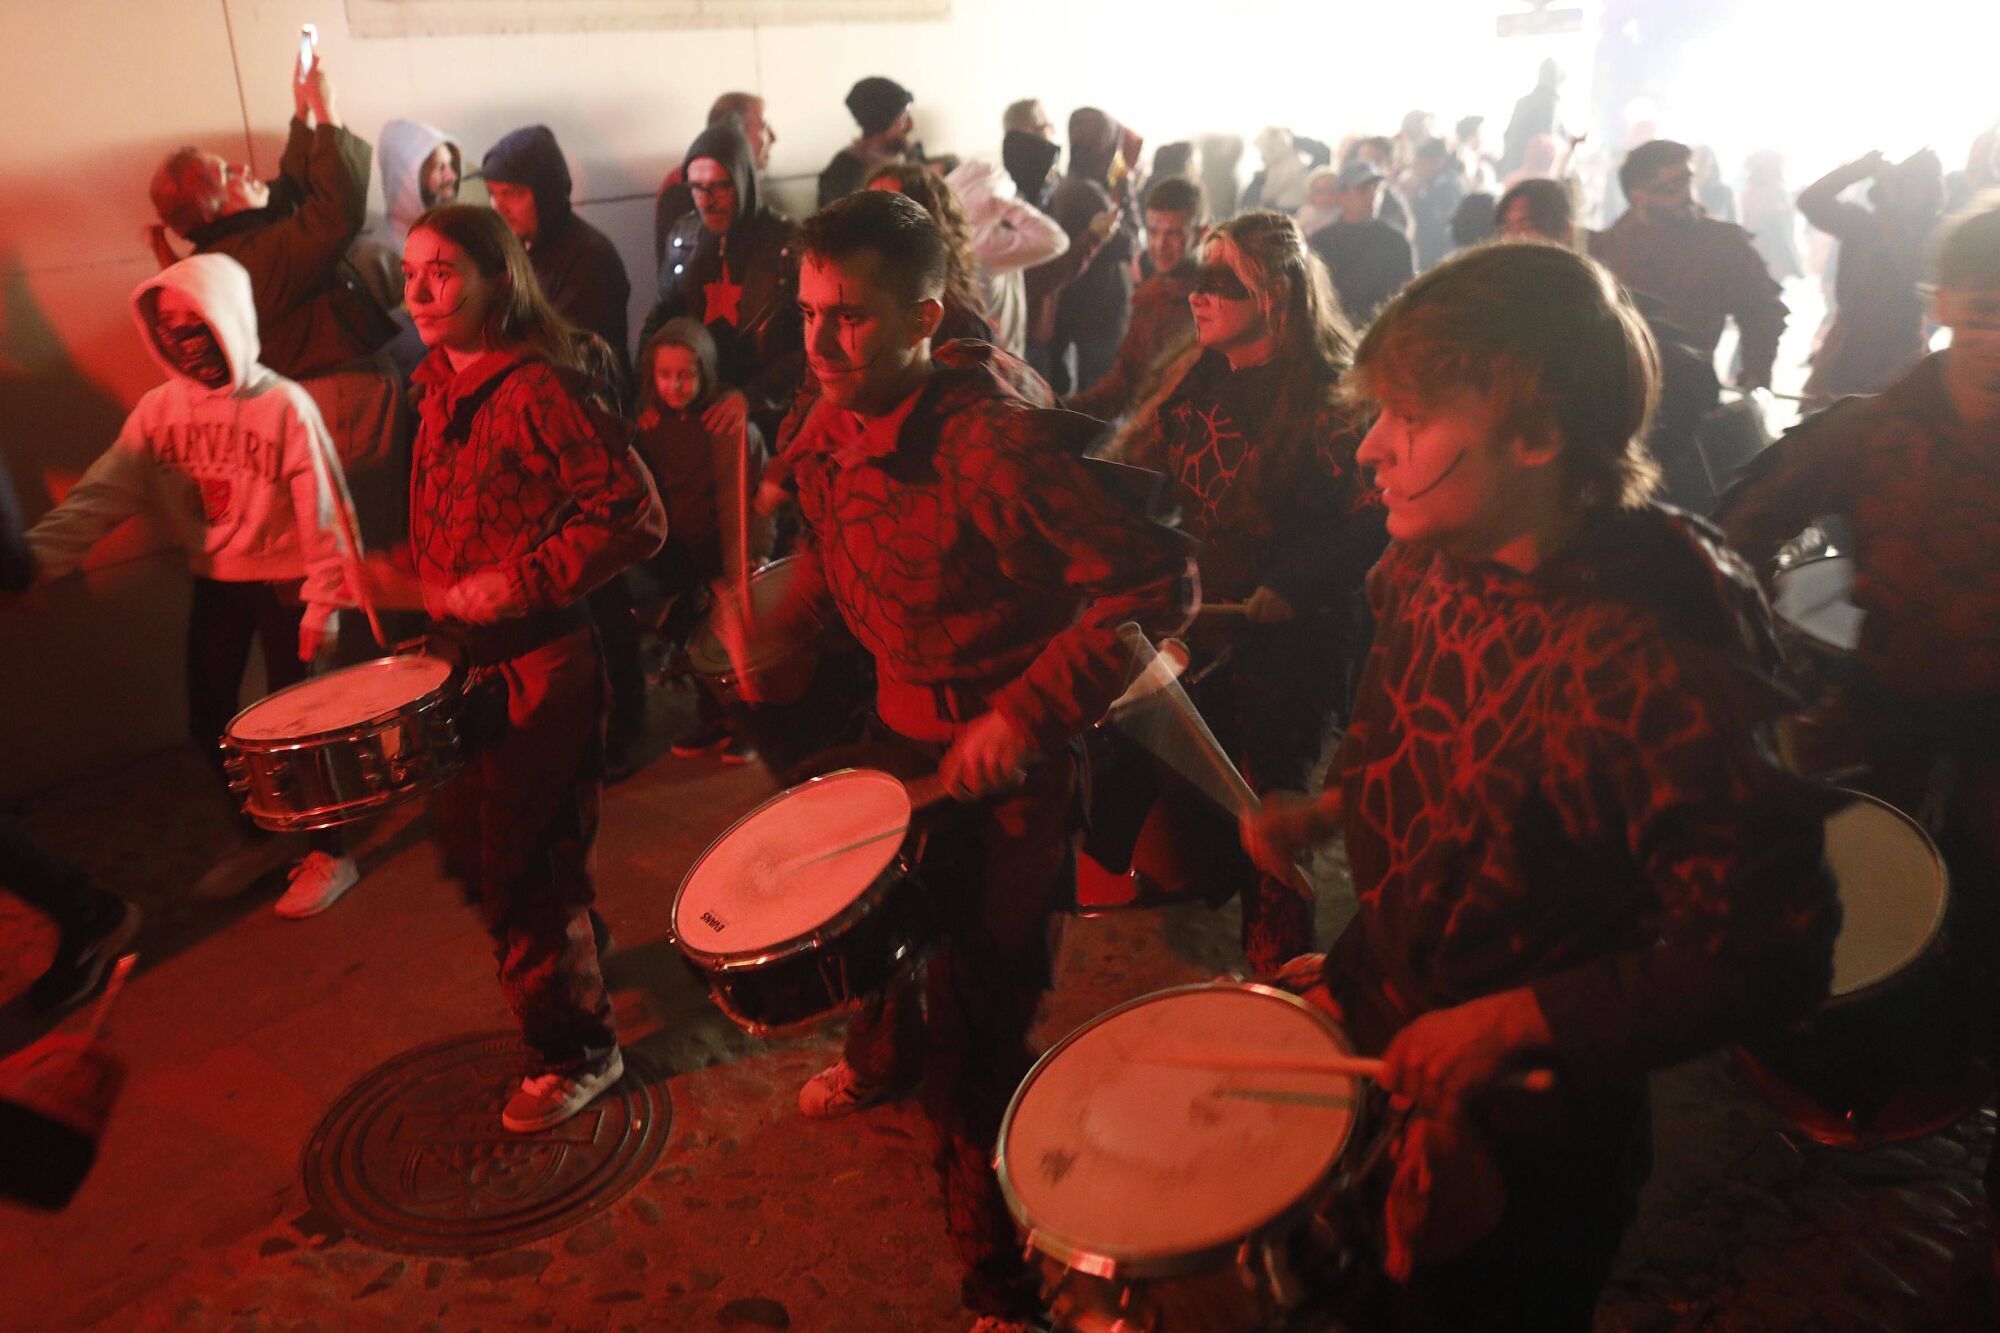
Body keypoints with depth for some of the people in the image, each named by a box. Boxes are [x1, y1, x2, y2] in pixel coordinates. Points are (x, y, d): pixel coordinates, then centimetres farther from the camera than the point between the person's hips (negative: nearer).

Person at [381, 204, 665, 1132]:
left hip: (537, 668, -9)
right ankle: (562, 969, 46)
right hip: (466, 665, 9)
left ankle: (577, 1050, 22)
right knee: (466, 844, 21)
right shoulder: (440, 393, 10)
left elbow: (633, 517, -22)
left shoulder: (538, 388, -17)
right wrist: (405, 577, 6)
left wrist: (515, 586, -23)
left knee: (524, 873, 1)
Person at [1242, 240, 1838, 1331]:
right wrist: (1322, 815, -2)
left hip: (1515, 1140, -6)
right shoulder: (1432, 566, -8)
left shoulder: (1657, 668, -32)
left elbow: (1768, 953, -27)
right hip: (1375, 1031, 7)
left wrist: (1514, 1022, -27)